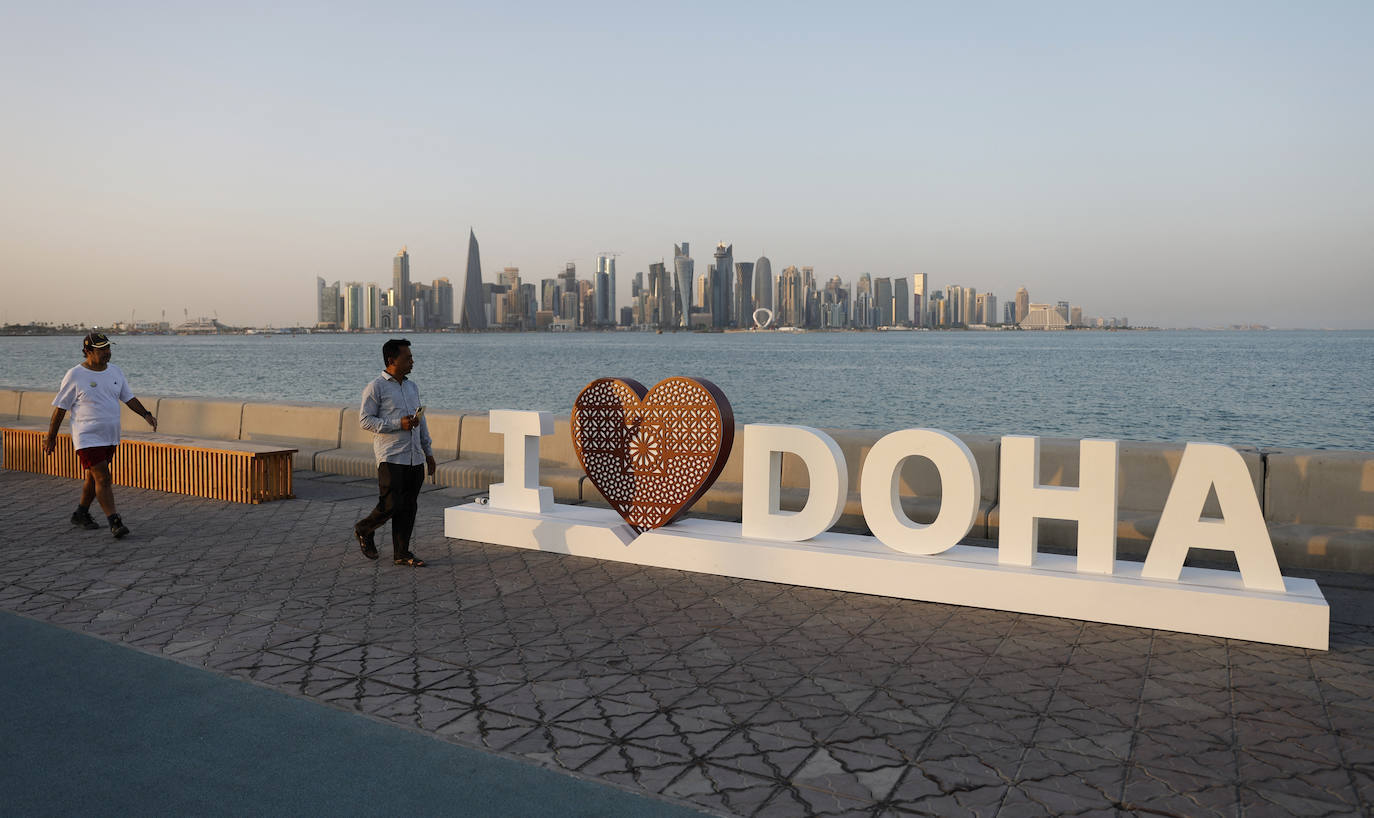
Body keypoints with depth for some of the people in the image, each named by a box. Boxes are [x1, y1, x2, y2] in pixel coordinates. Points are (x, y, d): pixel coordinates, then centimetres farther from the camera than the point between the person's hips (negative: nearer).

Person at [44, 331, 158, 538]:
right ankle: (115, 523, -12)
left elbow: (129, 398, 14)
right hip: (88, 438, -6)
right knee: (103, 479, -12)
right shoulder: (75, 376, -9)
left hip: (110, 436, 6)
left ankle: (81, 514, 33)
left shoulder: (116, 372, 7)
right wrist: (51, 437, -2)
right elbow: (60, 408, -5)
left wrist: (146, 414, -2)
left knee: (94, 478, 16)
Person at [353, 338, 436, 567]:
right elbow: (364, 419, -10)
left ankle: (402, 553, 14)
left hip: (415, 459, 7)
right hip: (391, 458, -6)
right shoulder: (376, 387, -5)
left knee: (409, 508, 6)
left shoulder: (412, 387, 16)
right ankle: (364, 530, 21)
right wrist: (399, 424, -18)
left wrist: (428, 452, 18)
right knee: (390, 506, -7)